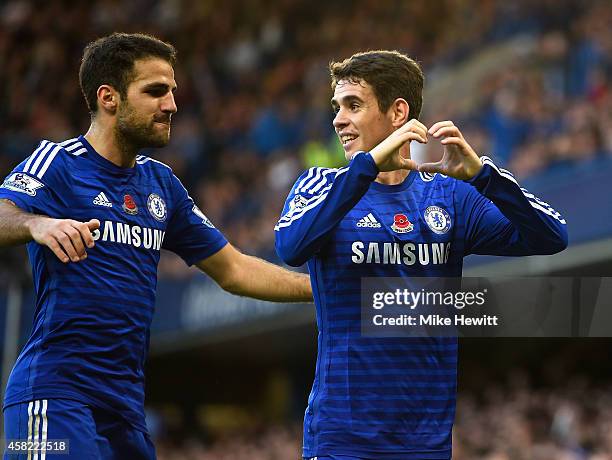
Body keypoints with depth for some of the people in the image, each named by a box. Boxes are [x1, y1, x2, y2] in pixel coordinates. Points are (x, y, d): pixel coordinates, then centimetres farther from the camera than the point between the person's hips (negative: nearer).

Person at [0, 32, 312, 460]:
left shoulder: (161, 182, 16)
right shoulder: (58, 164, -4)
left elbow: (233, 270, 21)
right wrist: (37, 224, -45)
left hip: (127, 403, 7)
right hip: (56, 394, -7)